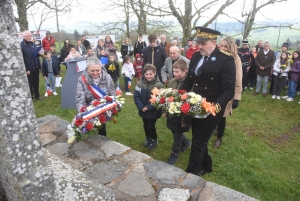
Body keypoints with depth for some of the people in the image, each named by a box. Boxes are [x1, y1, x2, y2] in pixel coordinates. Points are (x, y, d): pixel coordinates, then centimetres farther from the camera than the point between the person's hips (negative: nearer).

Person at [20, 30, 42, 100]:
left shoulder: (33, 44, 11)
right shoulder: (21, 45, -12)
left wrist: (39, 53, -3)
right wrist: (26, 69, -19)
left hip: (36, 67, 6)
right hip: (28, 69, -6)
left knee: (36, 83, 14)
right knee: (30, 84, 6)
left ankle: (37, 96, 27)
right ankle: (30, 97, 20)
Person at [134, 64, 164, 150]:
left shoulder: (159, 85, -17)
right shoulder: (140, 84, -7)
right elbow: (136, 97, -5)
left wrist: (149, 107, -22)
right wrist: (141, 107, -18)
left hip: (153, 112, -4)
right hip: (143, 111, 4)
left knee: (150, 126, 1)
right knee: (145, 126, 17)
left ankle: (154, 140, 29)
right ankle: (148, 139, 43)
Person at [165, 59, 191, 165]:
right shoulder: (171, 81, 1)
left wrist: (185, 119, -17)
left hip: (181, 116, -6)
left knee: (177, 135, 9)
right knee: (176, 133, 22)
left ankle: (174, 154, 31)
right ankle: (186, 142, 51)